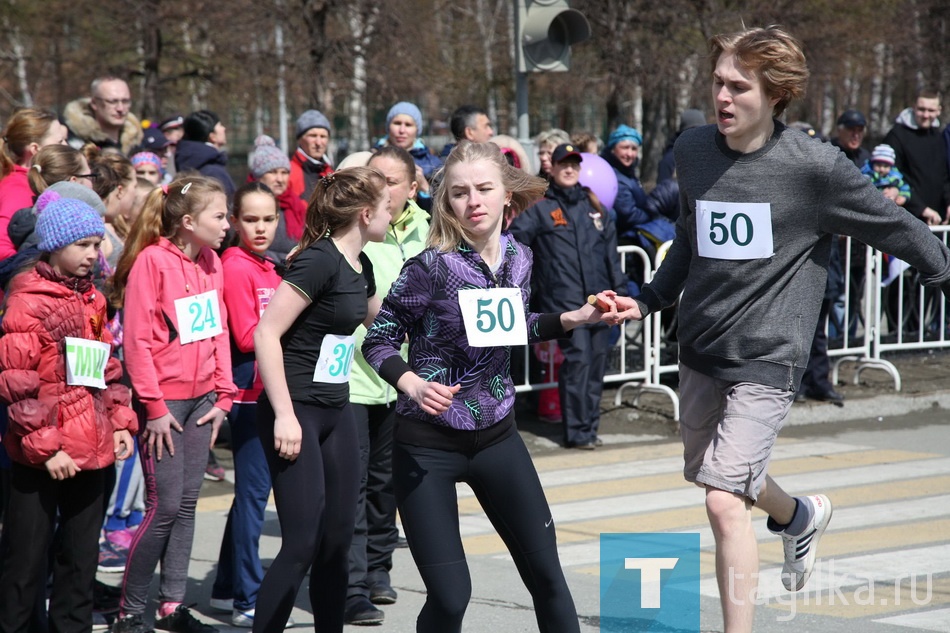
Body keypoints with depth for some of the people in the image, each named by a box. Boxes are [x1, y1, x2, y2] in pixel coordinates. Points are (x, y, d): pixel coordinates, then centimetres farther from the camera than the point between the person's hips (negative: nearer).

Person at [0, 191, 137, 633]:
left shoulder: (92, 300, 12)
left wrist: (120, 422, 9)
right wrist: (44, 447, -17)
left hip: (92, 450, 7)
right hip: (41, 460, -7)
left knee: (80, 556, 12)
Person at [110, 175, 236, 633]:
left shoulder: (211, 262, 8)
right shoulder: (152, 261, -14)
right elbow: (137, 339, -14)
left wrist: (223, 397, 8)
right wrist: (154, 407, -14)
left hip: (202, 399, 7)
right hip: (165, 400, -7)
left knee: (187, 504, 9)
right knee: (164, 506, -5)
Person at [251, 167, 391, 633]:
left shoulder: (359, 266, 10)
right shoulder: (319, 261, -16)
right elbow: (266, 333, -20)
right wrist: (284, 416, -21)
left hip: (336, 409, 9)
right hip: (296, 412, -9)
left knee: (337, 539, 9)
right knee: (302, 545, -11)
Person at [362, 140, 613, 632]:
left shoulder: (518, 257, -1)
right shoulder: (432, 265, -17)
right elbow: (379, 340, -10)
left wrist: (577, 317, 5)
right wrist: (413, 384, -27)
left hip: (497, 434, 5)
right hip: (429, 442, -5)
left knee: (545, 569, 8)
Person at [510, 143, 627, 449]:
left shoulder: (594, 206, 18)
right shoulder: (540, 208, 3)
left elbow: (611, 253, 19)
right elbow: (514, 239, -3)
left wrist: (619, 290, 15)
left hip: (598, 299, 5)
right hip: (564, 300, -5)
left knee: (597, 361, 6)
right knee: (577, 359, -13)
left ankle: (590, 427, 15)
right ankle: (578, 432, -11)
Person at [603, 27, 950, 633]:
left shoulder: (815, 167, -15)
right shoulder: (692, 150, 0)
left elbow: (900, 230, -3)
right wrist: (649, 301, 16)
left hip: (767, 358, -6)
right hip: (700, 351, 6)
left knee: (724, 501, -16)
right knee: (707, 472, 24)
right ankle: (801, 516, 53)